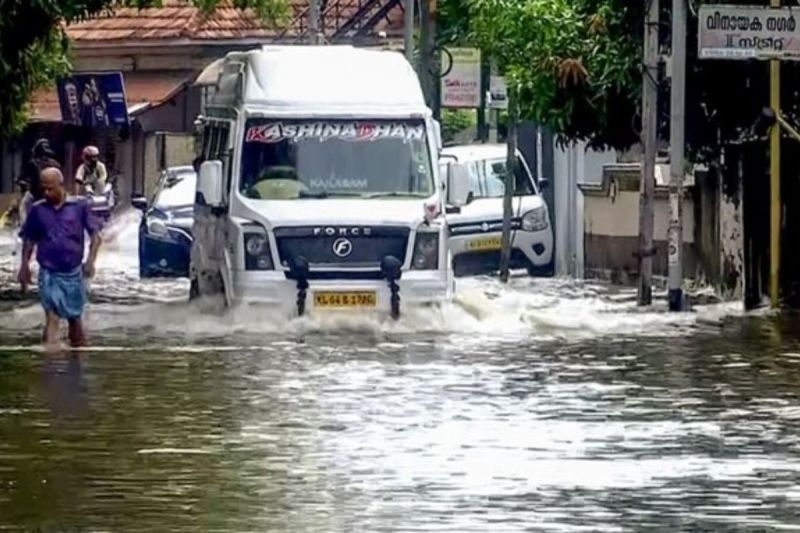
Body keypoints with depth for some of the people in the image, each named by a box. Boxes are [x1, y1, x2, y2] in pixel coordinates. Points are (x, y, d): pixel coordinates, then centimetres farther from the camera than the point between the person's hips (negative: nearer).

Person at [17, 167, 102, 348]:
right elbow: (29, 240, 10)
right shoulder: (38, 210, 1)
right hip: (49, 272, 0)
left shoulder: (79, 206, -4)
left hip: (73, 272, 0)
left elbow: (94, 234, -2)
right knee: (52, 316, -13)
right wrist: (24, 267, 5)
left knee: (75, 316, 13)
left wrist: (91, 260, -14)